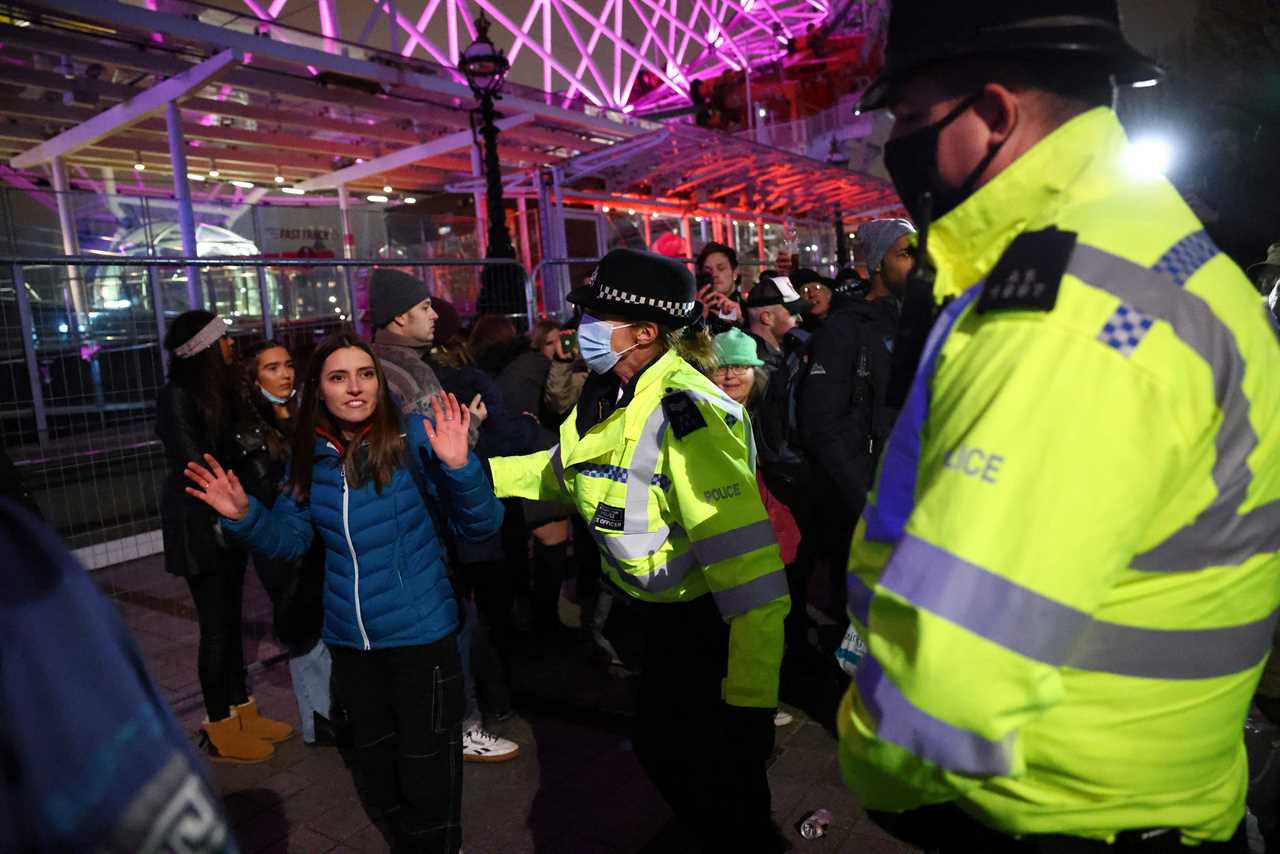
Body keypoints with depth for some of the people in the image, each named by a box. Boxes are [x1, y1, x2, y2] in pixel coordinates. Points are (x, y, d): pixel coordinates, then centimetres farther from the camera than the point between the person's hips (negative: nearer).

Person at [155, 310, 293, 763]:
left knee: (230, 619, 14)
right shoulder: (177, 397, -13)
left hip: (227, 520, 7)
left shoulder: (217, 391, 11)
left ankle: (241, 710, 25)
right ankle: (220, 728, 13)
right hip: (200, 526, -7)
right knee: (216, 625, 0)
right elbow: (195, 465, -16)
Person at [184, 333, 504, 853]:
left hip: (420, 636, -5)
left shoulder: (414, 437, -15)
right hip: (349, 642, 5)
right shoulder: (309, 454, -1)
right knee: (378, 778, 24)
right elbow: (289, 540, 7)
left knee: (427, 784, 8)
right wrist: (244, 516, -11)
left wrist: (458, 467, -34)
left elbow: (479, 526, -17)